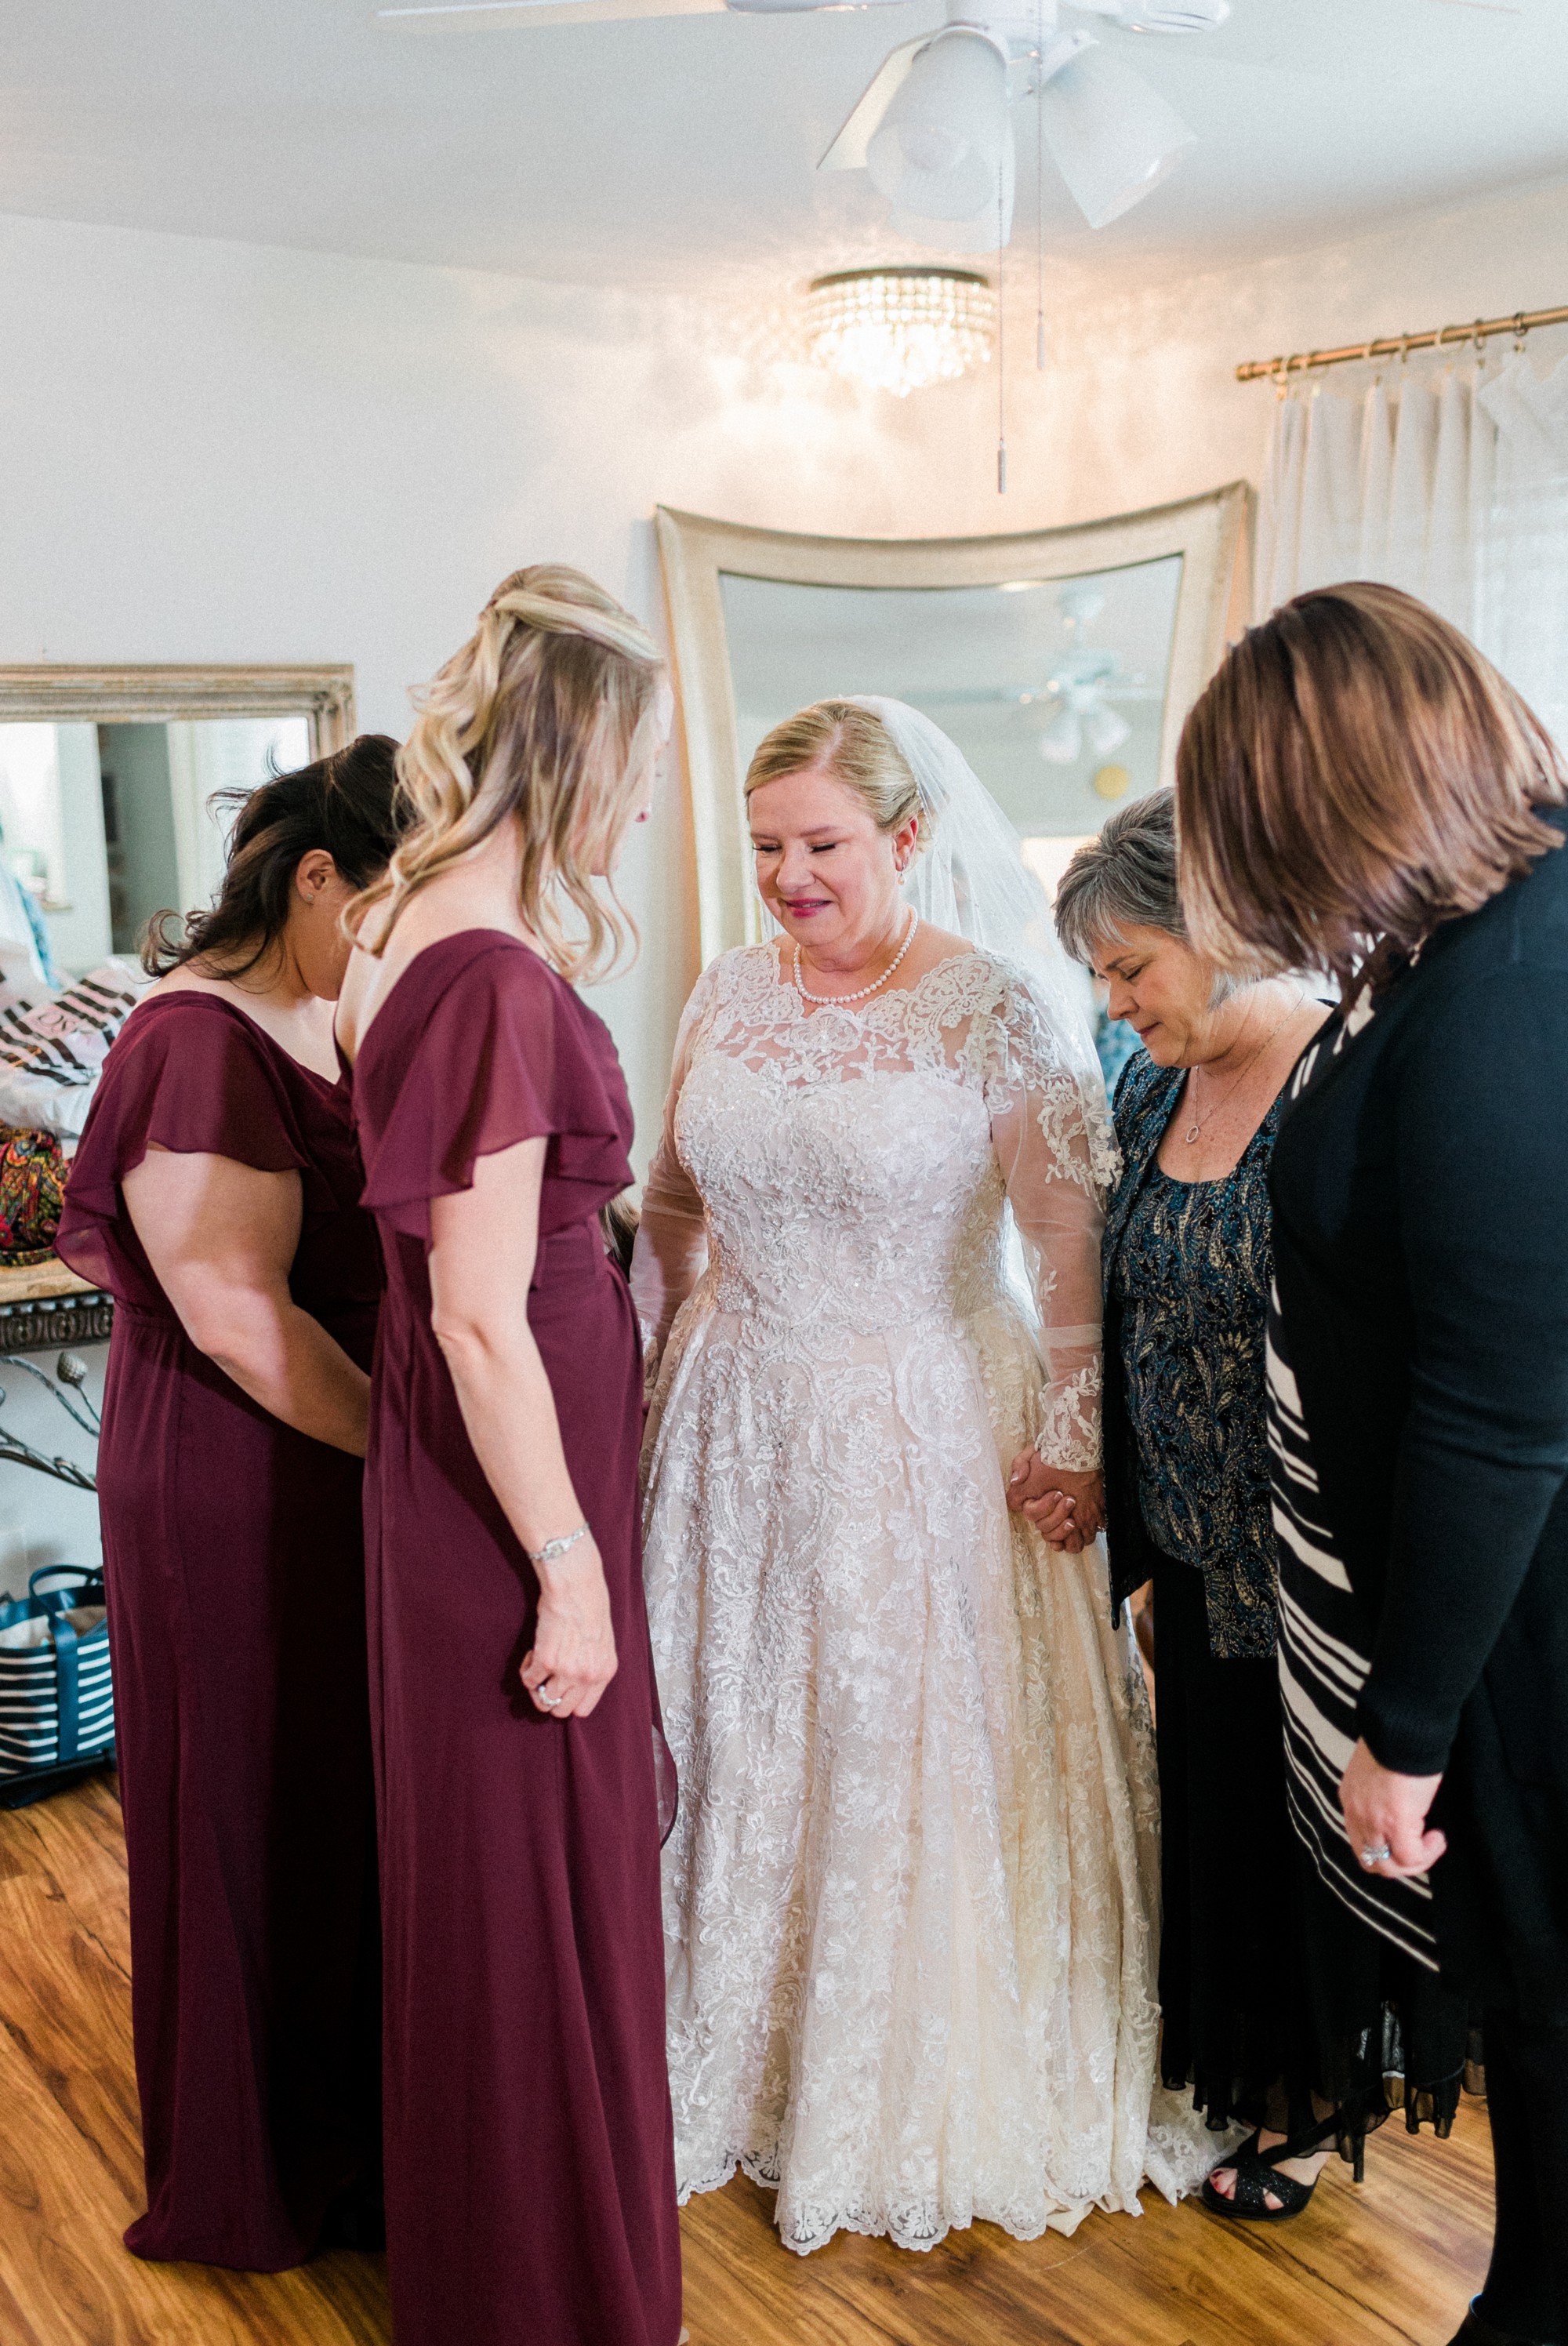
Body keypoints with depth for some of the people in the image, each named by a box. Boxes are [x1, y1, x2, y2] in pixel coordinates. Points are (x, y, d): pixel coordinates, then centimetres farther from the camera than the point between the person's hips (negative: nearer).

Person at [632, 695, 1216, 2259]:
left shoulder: (1000, 1006, -12)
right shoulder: (726, 998, 4)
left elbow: (1078, 1248, -12)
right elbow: (674, 1211, 14)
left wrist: (1075, 1441, -13)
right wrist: (649, 1373, 13)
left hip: (925, 1434, -5)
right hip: (740, 1428, 5)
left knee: (916, 1757, 6)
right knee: (740, 1743, 14)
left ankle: (929, 2101, 28)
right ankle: (745, 2059, 36)